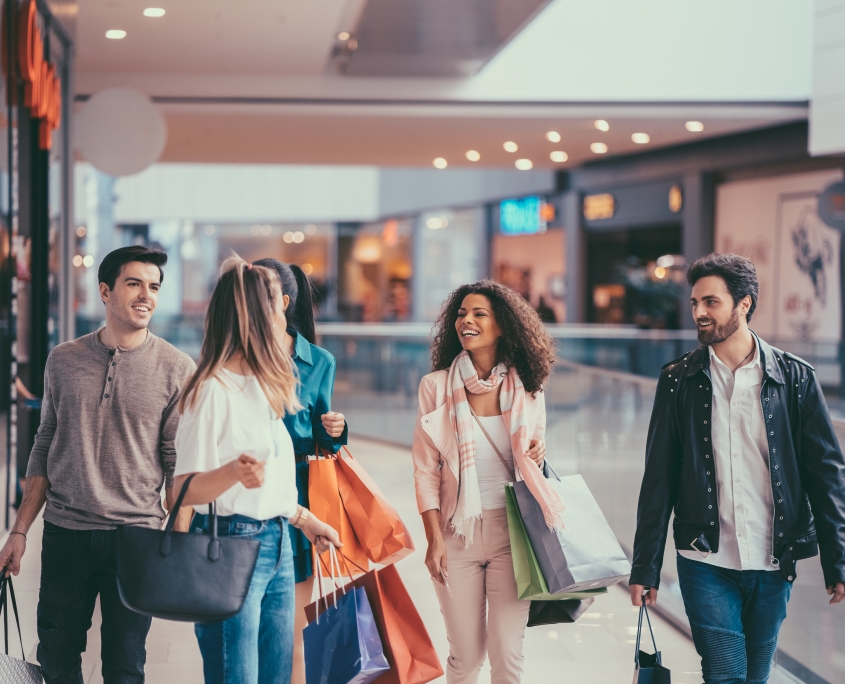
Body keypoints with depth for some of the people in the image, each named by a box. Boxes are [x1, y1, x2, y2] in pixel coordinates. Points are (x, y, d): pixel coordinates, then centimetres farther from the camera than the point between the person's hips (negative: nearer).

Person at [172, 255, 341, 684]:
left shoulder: (263, 386, 14)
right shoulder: (213, 390, -13)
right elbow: (185, 491, -17)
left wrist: (304, 520, 31)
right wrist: (233, 472, -35)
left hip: (277, 546, 9)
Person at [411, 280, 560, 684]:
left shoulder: (526, 389, 3)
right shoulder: (437, 386, -1)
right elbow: (425, 470, -1)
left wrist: (537, 457, -8)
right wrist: (434, 540, -6)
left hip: (511, 531, 1)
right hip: (458, 533, -1)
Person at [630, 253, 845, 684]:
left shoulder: (795, 378, 0)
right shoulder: (679, 381, 1)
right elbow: (658, 481, 3)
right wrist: (645, 568, 1)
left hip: (773, 564, 1)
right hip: (706, 563, -1)